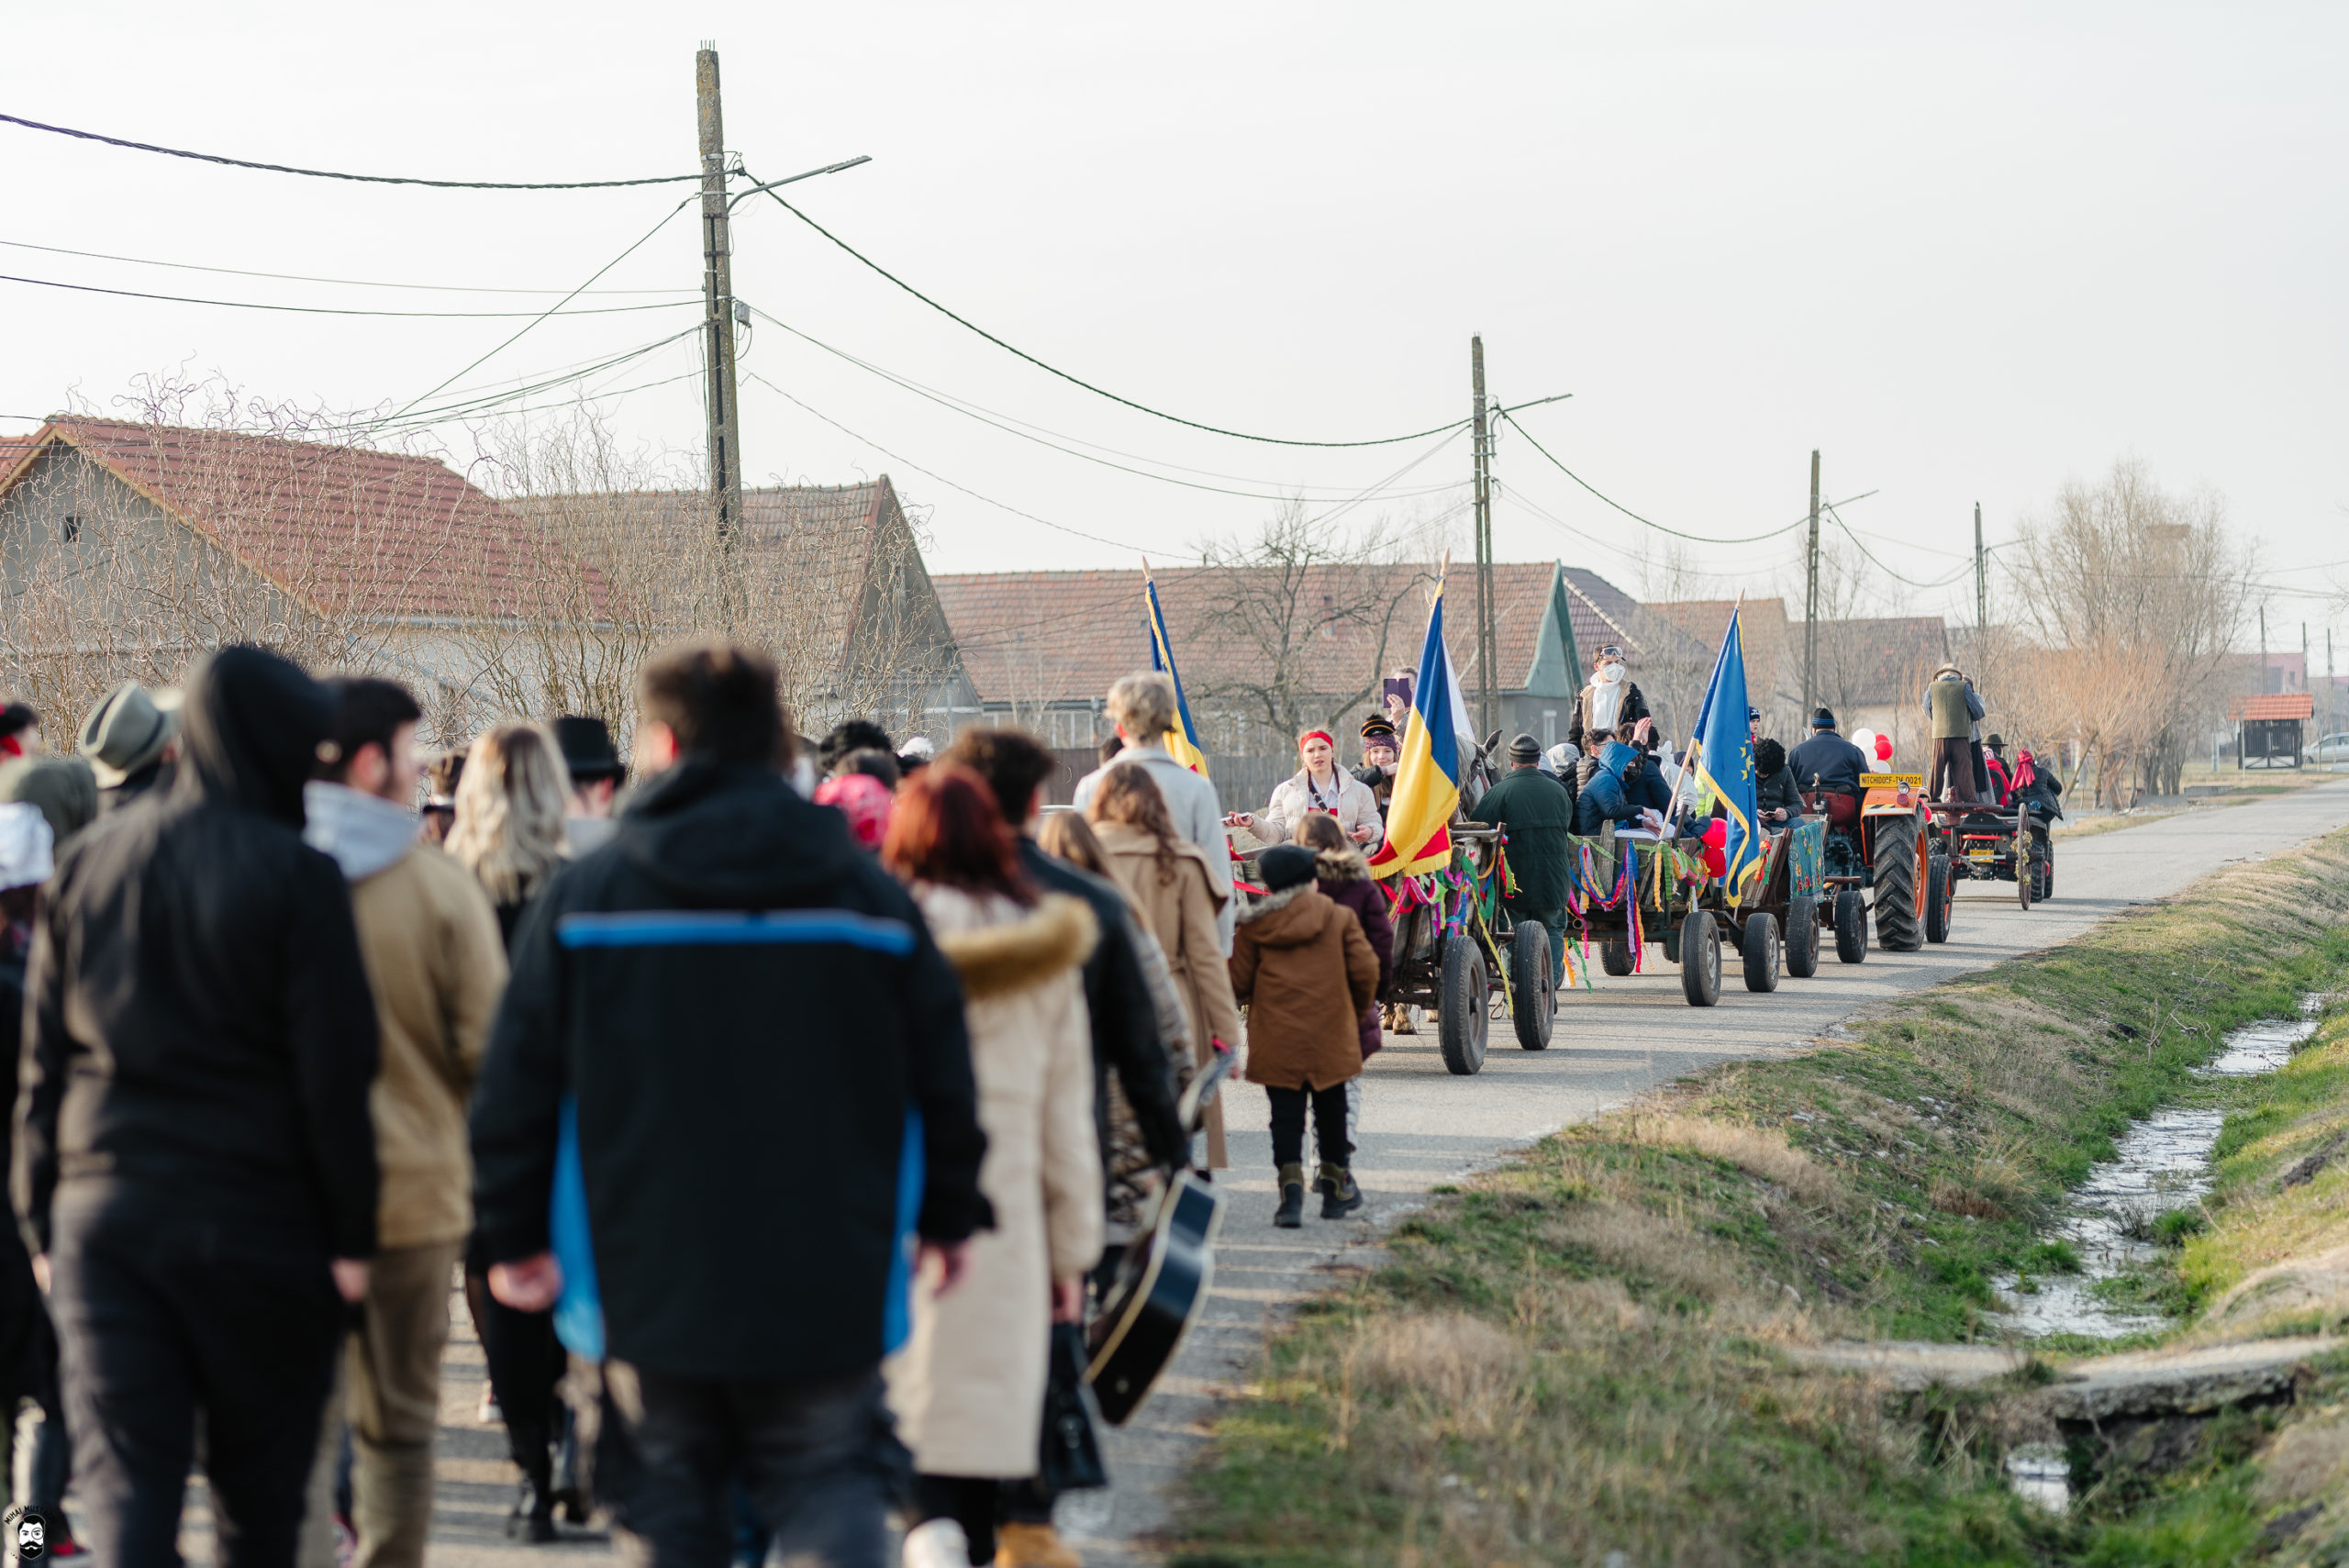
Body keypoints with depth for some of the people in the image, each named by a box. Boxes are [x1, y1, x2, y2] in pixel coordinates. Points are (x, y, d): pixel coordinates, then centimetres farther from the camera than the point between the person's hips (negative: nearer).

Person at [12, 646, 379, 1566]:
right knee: (260, 1488, 12)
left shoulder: (87, 865, 7)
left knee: (121, 1478, -2)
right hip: (258, 1215, -3)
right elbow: (335, 1069, -9)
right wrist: (351, 1235, -3)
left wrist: (42, 1218, 15)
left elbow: (43, 1061, 10)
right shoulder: (295, 876, -8)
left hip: (103, 1210, 3)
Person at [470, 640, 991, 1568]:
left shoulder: (580, 899, -3)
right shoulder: (873, 900, 1)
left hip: (646, 1289, 0)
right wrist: (950, 1217, 20)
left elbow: (515, 1090, -2)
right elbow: (943, 1078, 6)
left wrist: (511, 1235, 10)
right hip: (825, 1294, 1)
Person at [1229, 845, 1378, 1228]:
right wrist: (1358, 1009, 15)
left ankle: (1291, 1186, -14)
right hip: (1329, 1037, 0)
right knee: (1331, 1110, 14)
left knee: (1286, 1115, 1)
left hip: (1275, 1037, 0)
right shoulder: (1340, 918, -1)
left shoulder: (1254, 926, 0)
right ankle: (1335, 1189, 24)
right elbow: (1365, 970, -3)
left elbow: (1238, 981, 1)